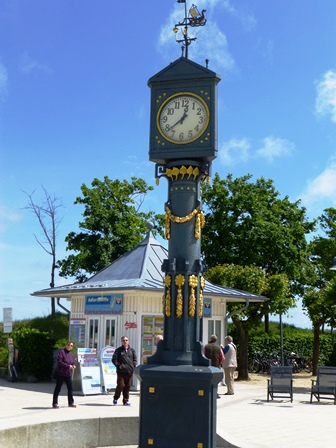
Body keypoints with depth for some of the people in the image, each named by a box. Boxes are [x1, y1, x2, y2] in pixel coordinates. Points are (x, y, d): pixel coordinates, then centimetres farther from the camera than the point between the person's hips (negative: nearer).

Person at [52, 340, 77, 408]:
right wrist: (68, 366, -22)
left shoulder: (71, 354, 10)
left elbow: (73, 362, 17)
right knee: (58, 389, 1)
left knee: (70, 388, 8)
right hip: (60, 374, -6)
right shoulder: (61, 352, -10)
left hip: (68, 374, 6)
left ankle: (71, 403, 19)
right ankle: (55, 403, 8)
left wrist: (73, 366, -6)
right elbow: (59, 362, -18)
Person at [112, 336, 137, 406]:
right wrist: (118, 365, -9)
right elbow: (114, 359, 1)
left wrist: (133, 366, 2)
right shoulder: (118, 350, 2)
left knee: (127, 387, 5)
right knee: (121, 385, -8)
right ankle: (115, 398, 12)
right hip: (121, 371, -3)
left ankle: (126, 401, 15)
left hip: (129, 372, 3)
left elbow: (135, 359, 15)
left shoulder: (132, 350, 11)